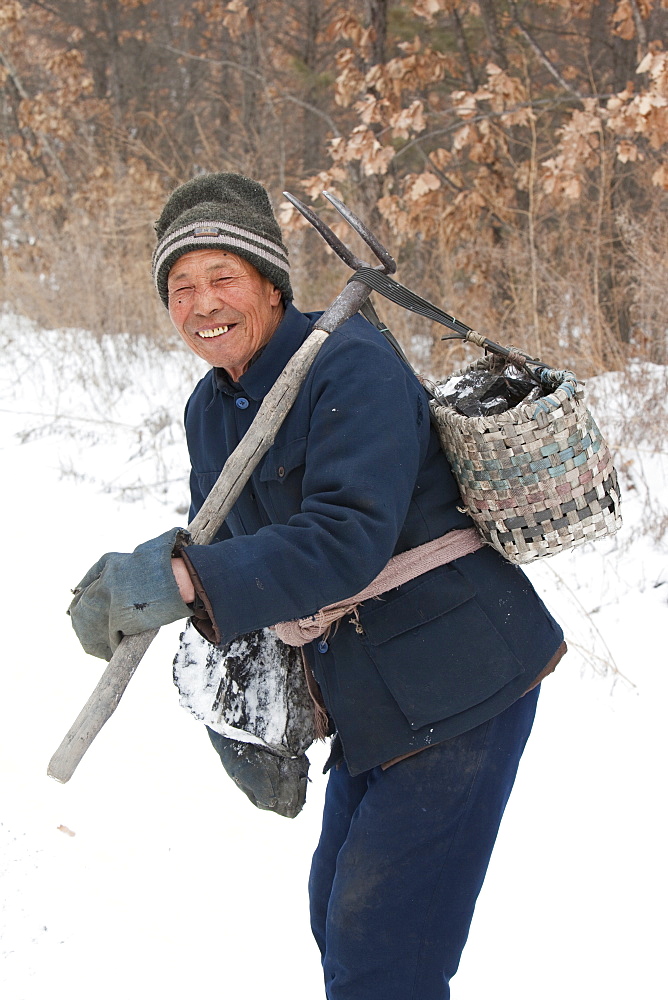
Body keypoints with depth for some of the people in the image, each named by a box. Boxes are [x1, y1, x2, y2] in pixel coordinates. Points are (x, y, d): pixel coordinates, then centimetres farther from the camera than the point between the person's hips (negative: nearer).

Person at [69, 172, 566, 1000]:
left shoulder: (351, 367, -21)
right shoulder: (210, 410, 7)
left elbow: (347, 539, -32)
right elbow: (228, 551, 14)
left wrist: (182, 581, -40)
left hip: (460, 691, -9)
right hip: (371, 707, 9)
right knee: (337, 921, 22)